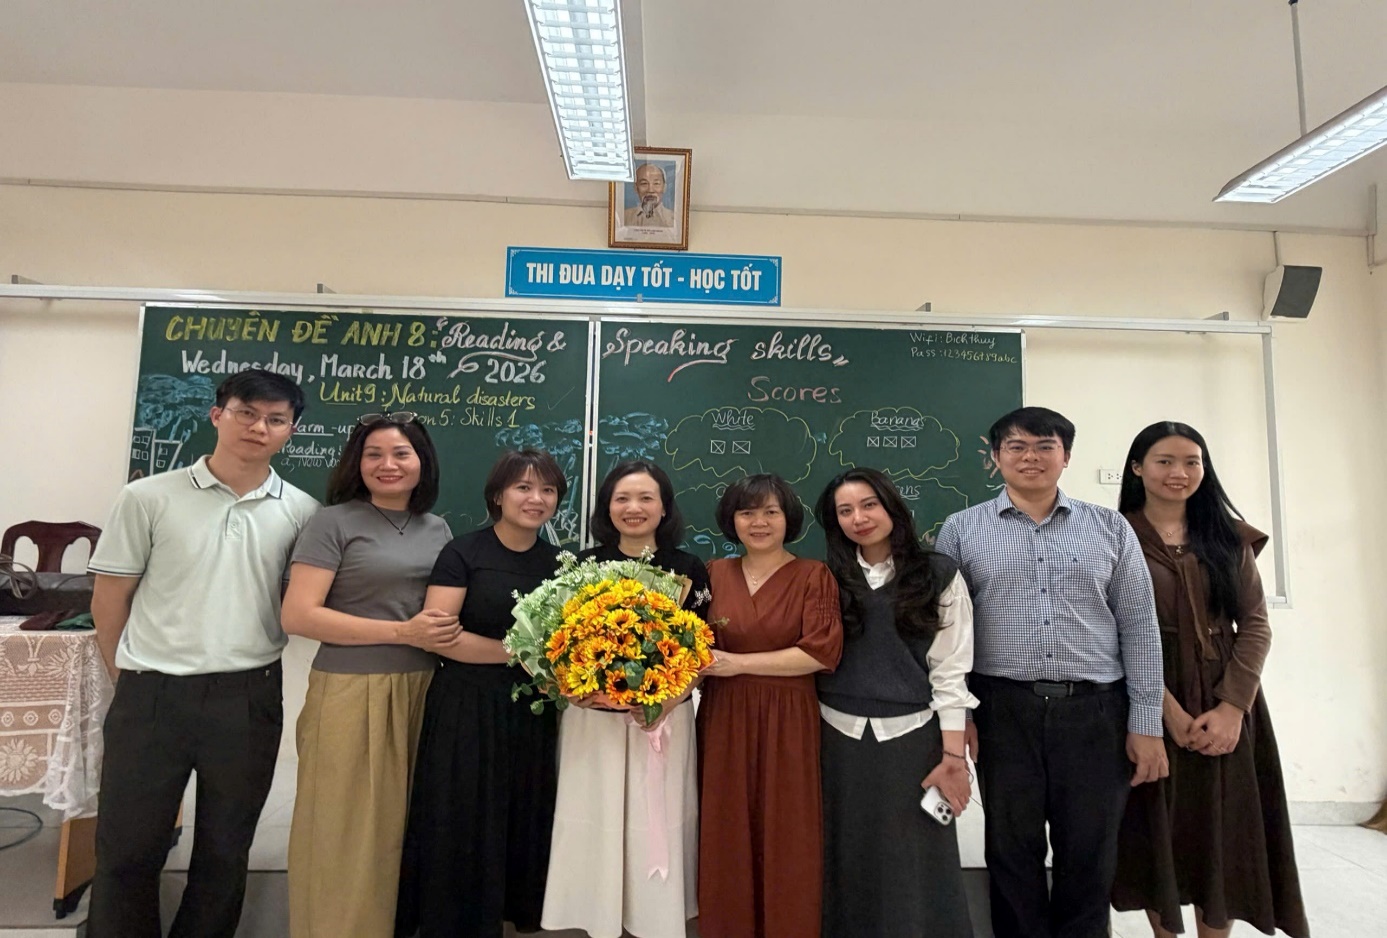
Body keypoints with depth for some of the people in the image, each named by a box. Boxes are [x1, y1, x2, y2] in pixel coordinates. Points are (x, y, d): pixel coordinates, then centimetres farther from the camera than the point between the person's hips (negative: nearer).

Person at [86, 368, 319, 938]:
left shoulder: (301, 512, 0)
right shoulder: (149, 497, -2)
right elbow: (109, 598, 4)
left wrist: (244, 675, 7)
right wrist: (132, 680, 8)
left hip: (248, 699, 1)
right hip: (151, 697, -1)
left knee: (224, 852, 15)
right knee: (127, 849, 11)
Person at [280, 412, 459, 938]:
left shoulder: (437, 529, 11)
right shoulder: (334, 522, -4)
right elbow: (297, 616, -12)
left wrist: (445, 634, 0)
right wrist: (403, 632, -14)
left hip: (422, 694, 5)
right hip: (351, 695, -4)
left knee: (402, 828, 13)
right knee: (347, 835, 4)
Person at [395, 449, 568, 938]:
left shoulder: (559, 562, 6)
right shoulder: (463, 553, -8)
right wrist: (517, 653, -19)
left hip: (533, 713, 4)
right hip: (466, 710, -4)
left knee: (524, 825, 13)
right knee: (460, 830, 6)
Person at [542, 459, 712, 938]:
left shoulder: (690, 570, -1)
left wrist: (668, 700, -14)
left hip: (666, 722, 0)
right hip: (593, 720, 1)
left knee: (659, 826, 7)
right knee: (593, 826, 8)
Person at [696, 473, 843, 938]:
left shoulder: (814, 575, -3)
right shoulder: (714, 573, 5)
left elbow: (821, 652, -13)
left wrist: (739, 663, -14)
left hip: (788, 724, -2)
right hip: (723, 721, 3)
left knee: (786, 840, 8)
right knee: (725, 838, 10)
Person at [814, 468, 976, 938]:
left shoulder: (939, 575, -1)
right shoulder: (827, 579, 5)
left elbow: (949, 672, -4)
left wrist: (953, 754, -8)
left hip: (912, 737, -2)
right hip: (838, 738, 2)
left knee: (913, 864, 8)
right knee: (847, 861, 13)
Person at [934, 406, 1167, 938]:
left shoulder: (1110, 528, 6)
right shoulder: (962, 530, 3)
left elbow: (1139, 626, 5)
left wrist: (1146, 723, 0)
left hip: (1096, 711, 1)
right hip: (1004, 711, -1)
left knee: (1090, 856, 12)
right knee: (1012, 852, 11)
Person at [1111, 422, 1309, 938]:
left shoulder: (1230, 536, 7)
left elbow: (1255, 625, 1)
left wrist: (1231, 706, -11)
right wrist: (1169, 710, -15)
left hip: (1225, 705, 3)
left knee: (1223, 835, 9)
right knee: (1157, 831, 7)